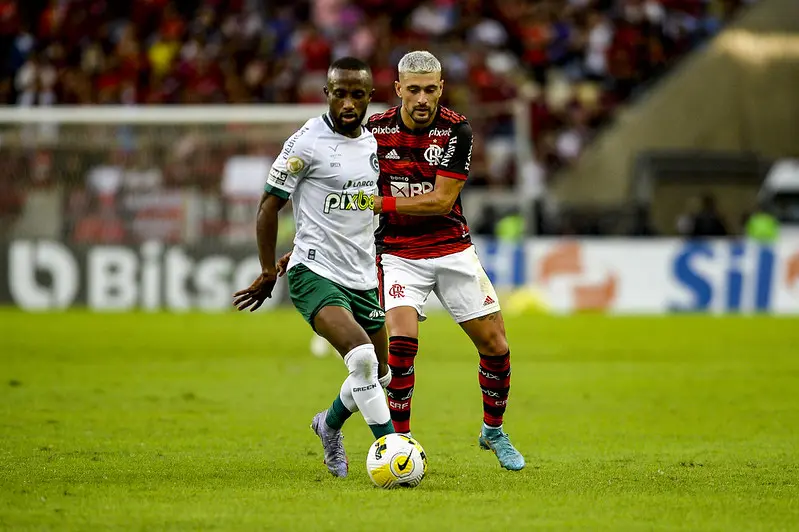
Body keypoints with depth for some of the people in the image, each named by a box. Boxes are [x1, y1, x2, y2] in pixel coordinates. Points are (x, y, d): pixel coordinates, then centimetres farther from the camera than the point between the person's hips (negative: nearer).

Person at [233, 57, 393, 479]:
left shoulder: (374, 144, 9)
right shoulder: (308, 143, -12)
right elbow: (269, 206, -5)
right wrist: (268, 274, -3)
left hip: (363, 278, 7)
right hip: (315, 275, -7)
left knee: (380, 376, 13)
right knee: (361, 357, -26)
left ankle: (330, 424, 42)